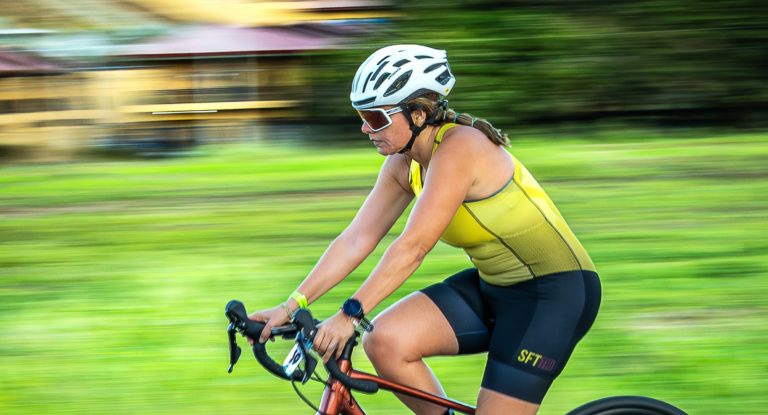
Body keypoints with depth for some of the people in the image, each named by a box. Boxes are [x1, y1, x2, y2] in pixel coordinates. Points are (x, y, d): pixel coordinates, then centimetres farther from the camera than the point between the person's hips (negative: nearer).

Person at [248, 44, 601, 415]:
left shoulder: (459, 149, -24)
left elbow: (413, 246, -31)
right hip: (492, 287, 8)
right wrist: (291, 306, -8)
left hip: (556, 292, -8)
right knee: (385, 342, -12)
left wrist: (351, 314, -36)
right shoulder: (403, 163, 1)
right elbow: (357, 238, -1)